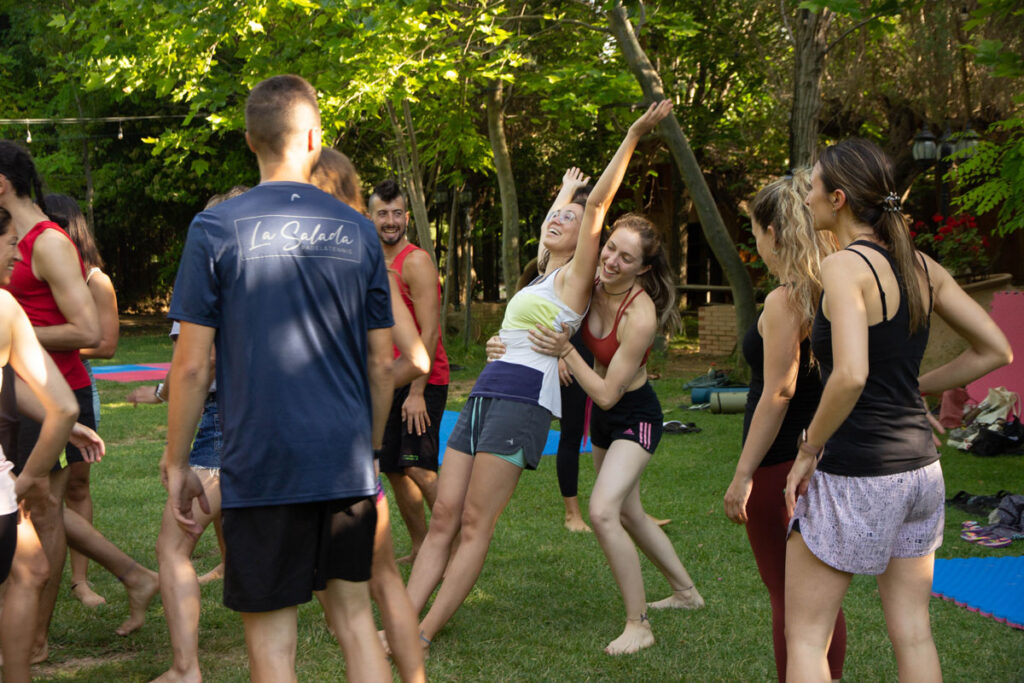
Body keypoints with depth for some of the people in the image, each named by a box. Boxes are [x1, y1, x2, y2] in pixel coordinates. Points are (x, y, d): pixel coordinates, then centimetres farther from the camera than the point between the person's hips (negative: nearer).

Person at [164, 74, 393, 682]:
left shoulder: (216, 228, -5)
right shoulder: (359, 231, 5)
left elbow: (192, 366, -7)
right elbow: (382, 365, 8)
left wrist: (177, 463, 4)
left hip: (262, 467, -3)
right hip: (348, 465, 4)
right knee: (354, 615, 16)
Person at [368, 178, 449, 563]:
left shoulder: (416, 262, -11)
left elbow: (429, 332, -16)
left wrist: (417, 391, -20)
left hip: (423, 381, -8)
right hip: (390, 383, 8)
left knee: (419, 469, -15)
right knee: (393, 470, 9)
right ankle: (419, 548, 20)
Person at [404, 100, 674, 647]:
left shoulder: (573, 278, 1)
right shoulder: (543, 278, 21)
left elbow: (598, 202, -5)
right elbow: (550, 227, 40)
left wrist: (634, 136, -5)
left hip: (523, 401, -9)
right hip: (484, 397, 9)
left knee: (474, 526, -9)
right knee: (443, 518, 1)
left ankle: (422, 635, -9)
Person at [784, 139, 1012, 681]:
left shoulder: (845, 265, -16)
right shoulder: (921, 266, 7)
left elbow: (850, 375, -29)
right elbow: (995, 351, 10)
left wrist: (808, 451, -15)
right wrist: (913, 389, 13)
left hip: (855, 476, -8)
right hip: (920, 467, 8)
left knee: (805, 636, 5)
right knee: (912, 633, 14)